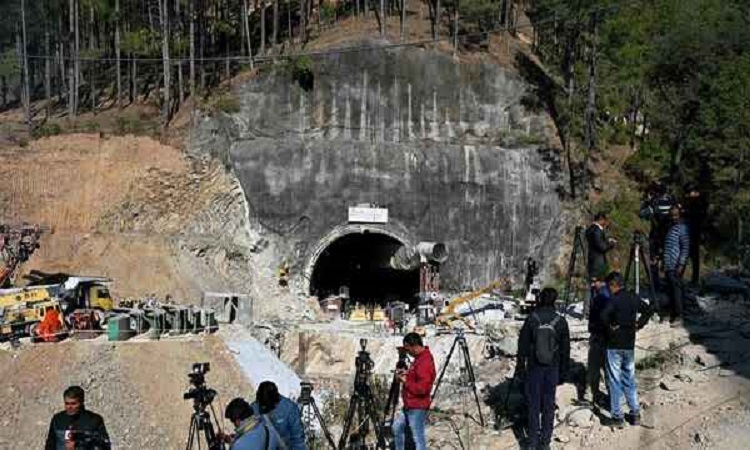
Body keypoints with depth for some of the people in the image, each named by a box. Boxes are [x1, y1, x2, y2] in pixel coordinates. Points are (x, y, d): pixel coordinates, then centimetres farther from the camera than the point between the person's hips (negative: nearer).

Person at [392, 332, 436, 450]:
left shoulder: (425, 362, -22)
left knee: (418, 438, -4)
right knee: (397, 427, 23)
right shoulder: (419, 358, 9)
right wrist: (407, 374, 5)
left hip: (417, 408, -11)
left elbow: (421, 388, -27)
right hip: (410, 406, 11)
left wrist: (405, 381, -15)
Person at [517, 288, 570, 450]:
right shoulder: (561, 321, -6)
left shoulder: (531, 319, -10)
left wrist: (521, 367, 6)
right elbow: (565, 350, 0)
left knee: (534, 405, 8)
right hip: (552, 369, 1)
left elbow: (523, 345, -4)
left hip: (534, 368, -1)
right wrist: (563, 372, 10)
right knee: (549, 405, 10)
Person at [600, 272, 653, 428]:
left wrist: (610, 327, -17)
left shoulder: (615, 300, -17)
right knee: (630, 379, 17)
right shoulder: (634, 298, 4)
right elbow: (648, 310, 18)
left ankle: (617, 416, 6)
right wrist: (638, 324, 12)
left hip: (615, 345, -6)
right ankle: (635, 413, 20)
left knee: (614, 381, 2)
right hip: (630, 344, 6)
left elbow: (604, 315, -33)